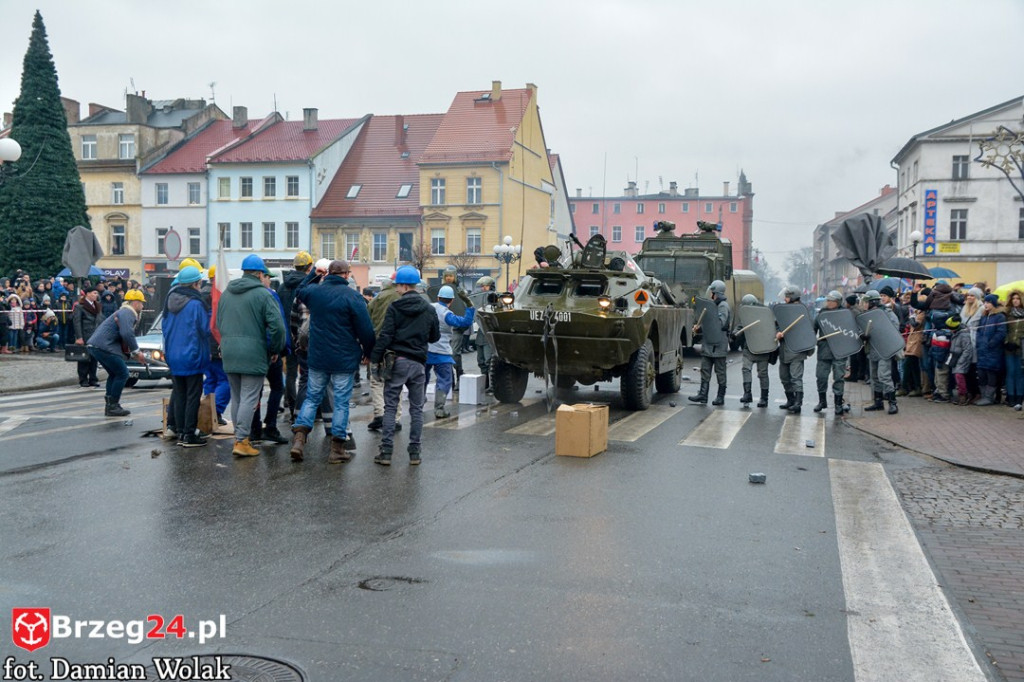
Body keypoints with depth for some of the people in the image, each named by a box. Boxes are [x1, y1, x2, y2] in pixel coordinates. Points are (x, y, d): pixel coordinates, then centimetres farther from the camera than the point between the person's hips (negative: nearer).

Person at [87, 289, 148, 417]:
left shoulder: (126, 312, 24)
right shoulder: (127, 313, -10)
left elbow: (125, 336, 29)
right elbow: (127, 334, -24)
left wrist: (134, 353, 19)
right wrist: (136, 351, -14)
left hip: (96, 345, 11)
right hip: (103, 346, -11)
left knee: (114, 374, 19)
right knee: (122, 373, -7)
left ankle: (110, 406, 22)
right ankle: (112, 407, -5)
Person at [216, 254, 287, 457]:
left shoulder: (226, 293, 13)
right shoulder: (262, 294, -9)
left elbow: (219, 323, 21)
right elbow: (277, 326, -15)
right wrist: (276, 350, -1)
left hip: (229, 354, 7)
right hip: (253, 354, -6)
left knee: (236, 397, 15)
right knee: (249, 398, -3)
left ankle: (240, 437, 20)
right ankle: (241, 441, -5)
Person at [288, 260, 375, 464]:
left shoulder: (314, 291, 1)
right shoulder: (352, 296, -13)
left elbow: (299, 292, 27)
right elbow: (365, 329, -11)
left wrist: (314, 274, 31)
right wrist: (368, 352, 4)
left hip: (317, 357, 4)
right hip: (344, 360, -4)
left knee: (312, 397, 15)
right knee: (341, 402, 4)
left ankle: (298, 438, 4)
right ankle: (337, 449, 7)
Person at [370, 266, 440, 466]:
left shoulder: (394, 308, -8)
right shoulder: (429, 310, 4)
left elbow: (385, 336, -12)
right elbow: (435, 337, 12)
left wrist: (375, 358, -6)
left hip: (396, 361, -3)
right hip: (418, 363, 3)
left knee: (390, 407, 4)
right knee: (417, 409, 10)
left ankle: (386, 451, 3)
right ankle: (415, 452, 12)